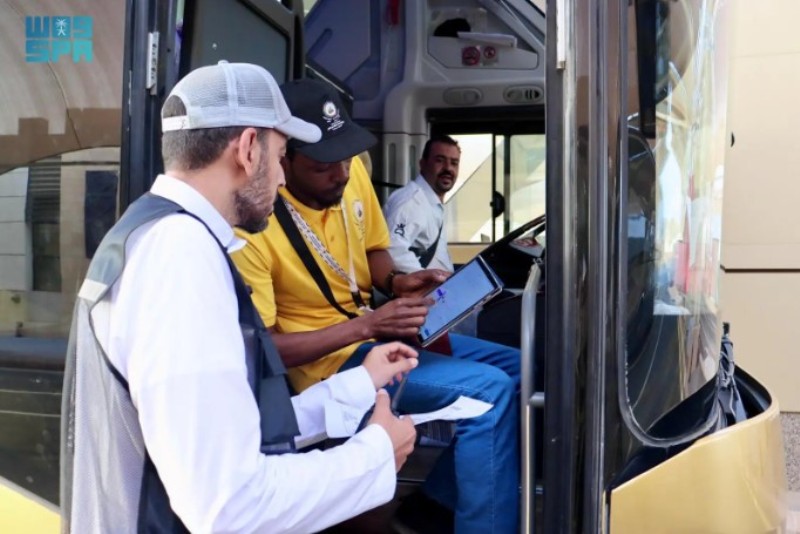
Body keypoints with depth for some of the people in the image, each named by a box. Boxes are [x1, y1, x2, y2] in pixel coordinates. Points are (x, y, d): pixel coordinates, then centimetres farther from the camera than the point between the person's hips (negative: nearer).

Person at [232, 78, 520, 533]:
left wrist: (399, 282, -8)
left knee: (517, 367, 5)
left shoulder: (352, 172, -2)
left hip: (379, 333, 8)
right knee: (490, 391, -23)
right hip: (327, 359, -8)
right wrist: (367, 325, -26)